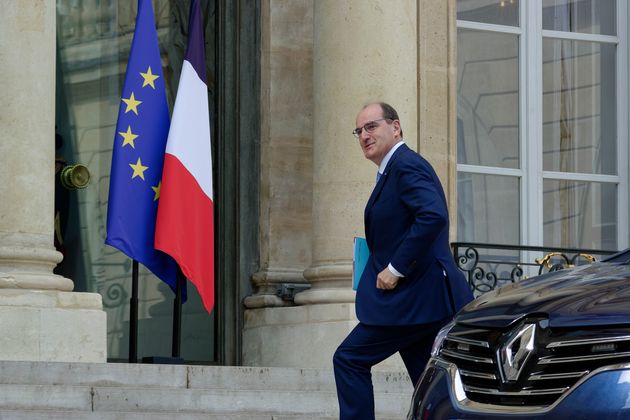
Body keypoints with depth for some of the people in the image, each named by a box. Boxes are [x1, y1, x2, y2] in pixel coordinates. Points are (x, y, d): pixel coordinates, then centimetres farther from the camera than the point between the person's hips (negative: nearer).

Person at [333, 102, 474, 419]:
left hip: (416, 297, -11)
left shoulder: (406, 165, -11)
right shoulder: (393, 170, 21)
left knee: (350, 359, -7)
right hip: (427, 299, 11)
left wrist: (396, 268, -22)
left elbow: (433, 216, -27)